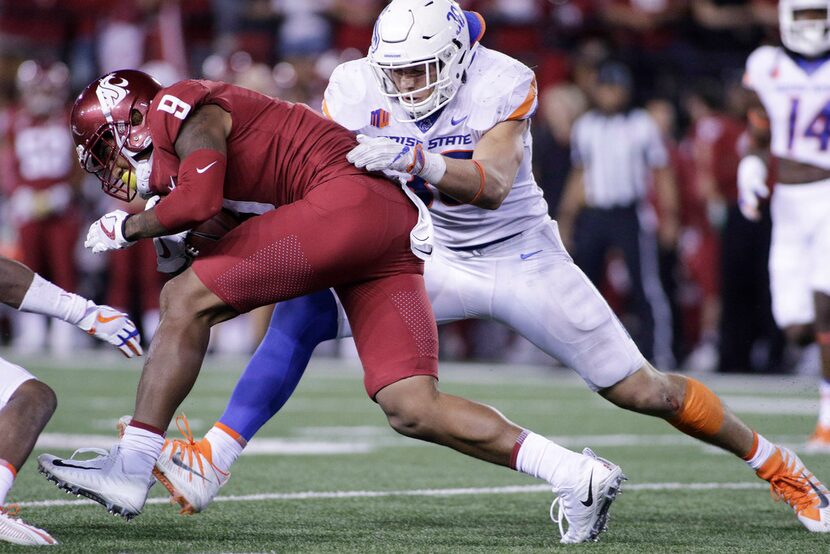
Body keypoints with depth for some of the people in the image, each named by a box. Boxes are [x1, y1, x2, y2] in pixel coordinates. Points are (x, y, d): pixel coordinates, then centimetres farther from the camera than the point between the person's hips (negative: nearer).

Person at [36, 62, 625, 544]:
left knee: (186, 300, -8)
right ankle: (577, 475, -6)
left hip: (353, 197, -9)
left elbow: (198, 203, -14)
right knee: (412, 410, -1)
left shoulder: (184, 110, 1)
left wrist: (125, 228, 2)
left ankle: (130, 470, -8)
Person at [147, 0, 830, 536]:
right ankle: (213, 462, -18)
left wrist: (416, 159, -51)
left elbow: (492, 186, -35)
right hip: (432, 258, 3)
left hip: (522, 259, -3)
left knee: (639, 389, -2)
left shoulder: (504, 84, -21)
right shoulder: (357, 89, -12)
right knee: (301, 310, -18)